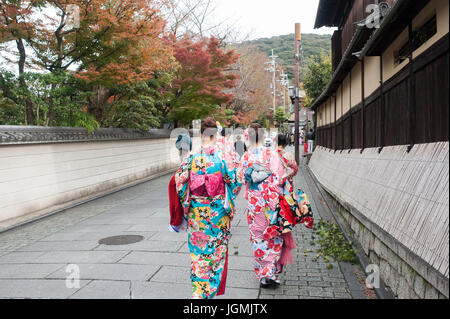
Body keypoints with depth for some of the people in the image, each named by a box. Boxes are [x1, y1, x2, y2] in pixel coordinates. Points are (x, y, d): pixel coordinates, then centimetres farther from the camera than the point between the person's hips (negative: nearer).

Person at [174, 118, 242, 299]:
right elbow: (236, 181, -4)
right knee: (216, 249, 11)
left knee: (198, 250, 16)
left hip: (196, 211, 2)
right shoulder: (223, 156, -10)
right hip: (218, 211, -2)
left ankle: (198, 289, 26)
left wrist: (185, 202, 11)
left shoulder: (192, 157, -5)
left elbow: (179, 181, -3)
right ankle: (209, 292, 15)